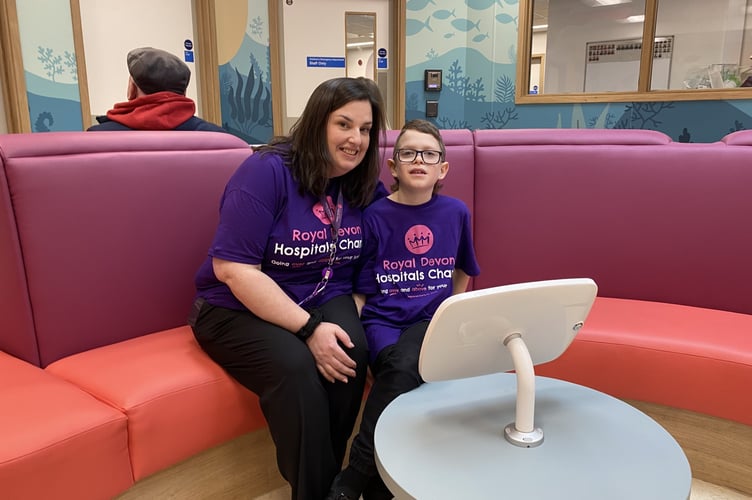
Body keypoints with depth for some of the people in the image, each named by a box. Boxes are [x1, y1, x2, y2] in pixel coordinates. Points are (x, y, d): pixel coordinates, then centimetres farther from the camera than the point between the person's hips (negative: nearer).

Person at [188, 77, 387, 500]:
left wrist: (352, 318, -11)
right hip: (238, 309, -4)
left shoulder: (367, 187, 1)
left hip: (325, 301, 4)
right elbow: (232, 269, -22)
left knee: (352, 352, -27)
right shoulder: (267, 171, -17)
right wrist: (309, 328, -26)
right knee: (295, 367, -32)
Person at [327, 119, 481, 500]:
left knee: (406, 364, -32)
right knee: (400, 368, -33)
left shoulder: (455, 212, 5)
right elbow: (362, 291, 2)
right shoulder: (376, 216, -2)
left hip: (432, 319, 1)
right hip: (383, 321, -1)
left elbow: (463, 270, 23)